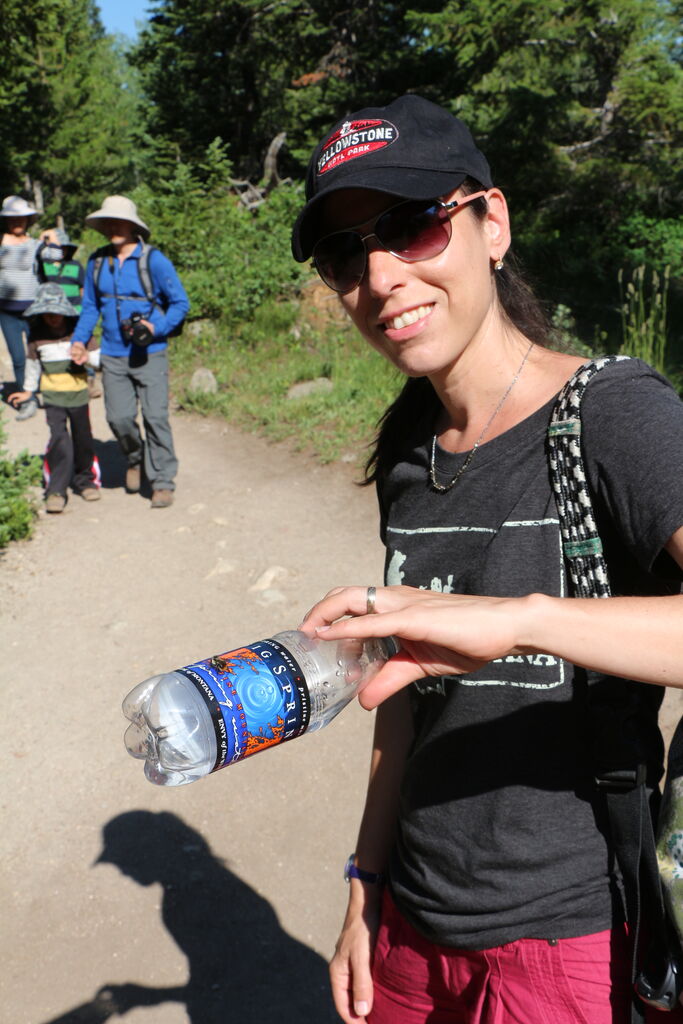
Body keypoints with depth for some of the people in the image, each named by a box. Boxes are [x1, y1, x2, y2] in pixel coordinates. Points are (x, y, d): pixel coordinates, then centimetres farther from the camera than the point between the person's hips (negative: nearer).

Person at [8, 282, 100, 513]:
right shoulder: (37, 334, 1)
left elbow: (98, 357, 0)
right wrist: (28, 390, 24)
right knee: (59, 439, -15)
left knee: (83, 440, 11)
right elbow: (33, 363, 15)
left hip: (78, 393, 1)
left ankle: (85, 480, 32)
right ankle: (56, 491, -11)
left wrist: (87, 356, -23)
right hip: (53, 397, -1)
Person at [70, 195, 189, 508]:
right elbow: (90, 307, 15)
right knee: (119, 418, 1)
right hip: (113, 356, 4)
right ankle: (135, 458, 32)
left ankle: (163, 482, 5)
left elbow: (180, 303, -4)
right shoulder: (97, 262, 6)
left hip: (150, 355, -4)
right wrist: (79, 340, 2)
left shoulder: (154, 260, -7)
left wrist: (155, 327, -18)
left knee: (155, 417, -5)